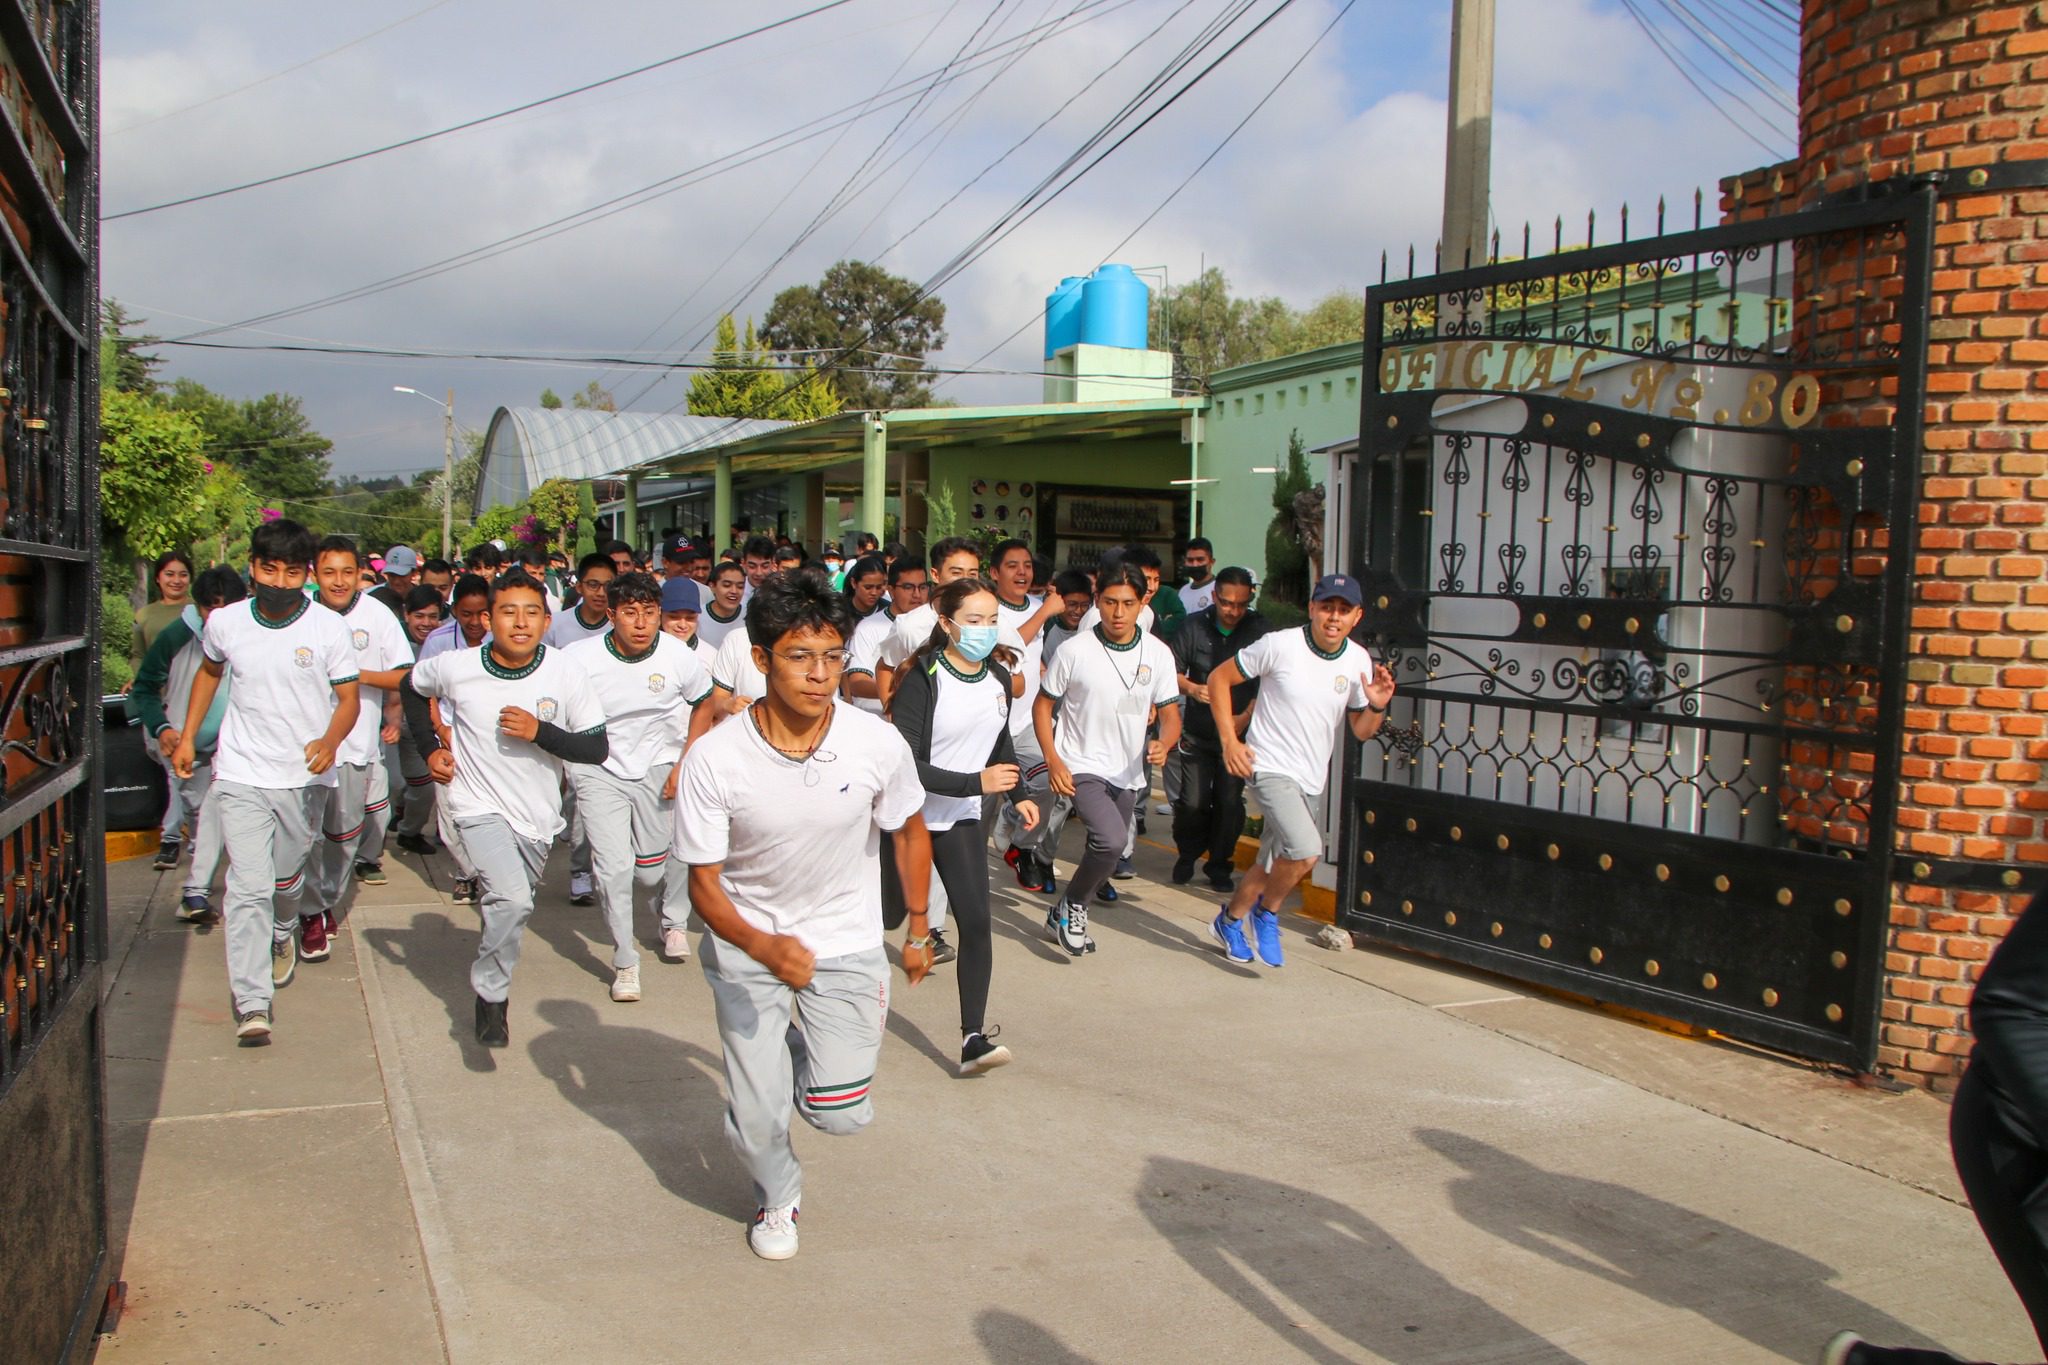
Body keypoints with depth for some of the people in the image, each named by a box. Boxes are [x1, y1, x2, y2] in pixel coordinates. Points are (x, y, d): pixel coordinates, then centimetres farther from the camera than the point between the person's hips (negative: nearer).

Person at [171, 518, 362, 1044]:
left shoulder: (329, 627, -8)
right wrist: (187, 737, 17)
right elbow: (209, 671, 20)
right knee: (248, 886, -9)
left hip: (305, 777, 0)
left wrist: (330, 740, -25)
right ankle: (252, 1005, -10)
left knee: (286, 876, 16)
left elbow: (349, 698, -5)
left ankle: (283, 937, 50)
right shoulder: (225, 622, -1)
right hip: (241, 775, 0)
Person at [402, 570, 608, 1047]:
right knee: (512, 900, -24)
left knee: (514, 907, 19)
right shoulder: (457, 667, -13)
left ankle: (492, 978, 49)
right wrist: (430, 747, 2)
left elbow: (597, 748, -11)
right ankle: (491, 992, -2)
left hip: (538, 815, 3)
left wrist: (540, 732, -25)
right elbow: (412, 687, 10)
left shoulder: (565, 673, -14)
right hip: (480, 807, -3)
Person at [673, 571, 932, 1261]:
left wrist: (917, 930, 8)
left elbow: (909, 831, 1)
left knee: (841, 1114, -3)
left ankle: (801, 1050, 33)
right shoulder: (714, 758, -23)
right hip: (746, 942, -1)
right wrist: (764, 947, -34)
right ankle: (776, 1199, 34)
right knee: (758, 1117, -2)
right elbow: (704, 884, -16)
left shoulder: (878, 744, -19)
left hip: (848, 942, 1)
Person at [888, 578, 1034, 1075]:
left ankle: (974, 1037, -6)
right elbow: (904, 764, -24)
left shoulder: (999, 678, 1)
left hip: (961, 820, 5)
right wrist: (976, 783, -27)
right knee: (885, 917, 7)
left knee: (975, 921, -9)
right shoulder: (922, 680, -19)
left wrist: (1018, 795, 8)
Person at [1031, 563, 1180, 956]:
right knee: (1111, 839, -26)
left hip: (1127, 772, 5)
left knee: (1110, 849, 15)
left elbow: (1170, 714, 1)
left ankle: (1069, 916, 39)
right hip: (1081, 767, -5)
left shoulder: (1158, 653, -4)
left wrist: (1163, 744, -21)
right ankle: (1069, 907, -2)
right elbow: (1043, 705, -2)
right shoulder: (1074, 651, -11)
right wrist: (1053, 760, -14)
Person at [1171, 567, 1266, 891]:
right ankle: (1187, 855, 27)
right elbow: (1173, 671, 3)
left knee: (1229, 802, -3)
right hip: (1198, 731, 1)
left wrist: (1247, 715, -16)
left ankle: (1219, 866, 17)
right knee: (1193, 802, -1)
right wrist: (1192, 688, -16)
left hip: (1240, 733, -1)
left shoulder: (1259, 629, -6)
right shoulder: (1194, 625, -2)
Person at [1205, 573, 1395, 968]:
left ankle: (1230, 920, 42)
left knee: (1271, 866, 17)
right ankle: (1268, 913, 4)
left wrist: (1377, 706, -13)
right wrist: (1229, 741, -11)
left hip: (1310, 780, 6)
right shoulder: (1280, 645, -14)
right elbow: (1219, 677, -5)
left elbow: (1361, 731, 9)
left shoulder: (1359, 661, 1)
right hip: (1270, 768, -6)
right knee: (1306, 852, -24)